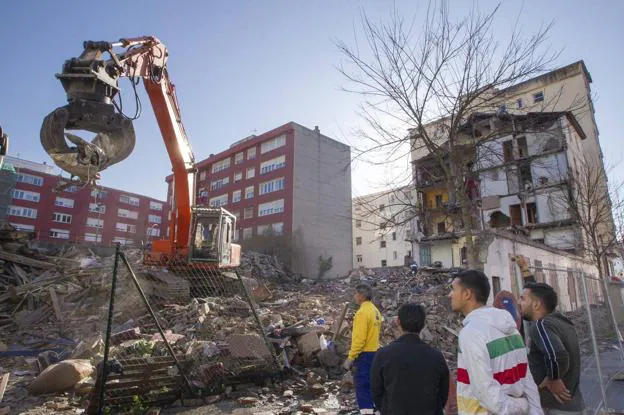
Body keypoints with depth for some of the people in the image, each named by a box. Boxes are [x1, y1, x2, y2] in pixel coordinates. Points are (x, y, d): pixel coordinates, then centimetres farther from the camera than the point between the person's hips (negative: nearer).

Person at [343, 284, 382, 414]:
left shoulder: (363, 312, -19)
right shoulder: (375, 311, 9)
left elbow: (359, 338, -22)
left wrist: (350, 357, -15)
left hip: (364, 354, -9)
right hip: (374, 352, 9)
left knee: (362, 386, -2)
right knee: (370, 384, 18)